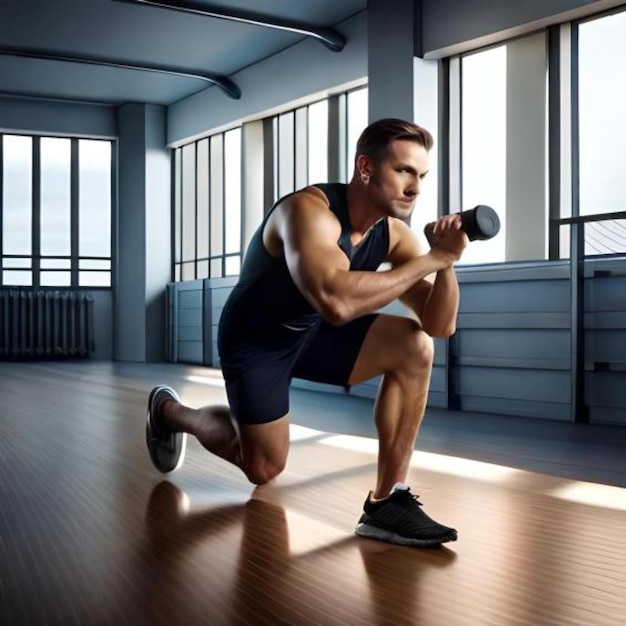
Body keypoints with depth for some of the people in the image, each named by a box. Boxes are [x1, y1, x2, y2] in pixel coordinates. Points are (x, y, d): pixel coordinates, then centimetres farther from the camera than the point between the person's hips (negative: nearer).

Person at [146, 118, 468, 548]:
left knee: (415, 345, -19)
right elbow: (336, 302, -52)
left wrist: (446, 263, -31)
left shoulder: (394, 235, -12)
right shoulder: (309, 210, -33)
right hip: (255, 340, -6)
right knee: (264, 469, 5)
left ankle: (387, 500, -13)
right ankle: (169, 411, 33)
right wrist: (427, 261, -43)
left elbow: (440, 326, -13)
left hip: (313, 333, 6)